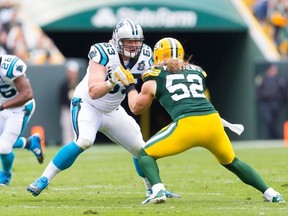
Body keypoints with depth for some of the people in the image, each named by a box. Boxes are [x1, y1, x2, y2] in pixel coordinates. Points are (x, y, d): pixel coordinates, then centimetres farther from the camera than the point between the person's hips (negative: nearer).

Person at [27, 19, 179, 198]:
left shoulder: (144, 56, -11)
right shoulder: (104, 54, -28)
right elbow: (93, 92, -35)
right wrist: (112, 82, -52)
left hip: (112, 110, 6)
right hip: (87, 104, -6)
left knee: (140, 148, 5)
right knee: (85, 141, -31)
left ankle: (152, 188, 28)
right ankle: (43, 180, -24)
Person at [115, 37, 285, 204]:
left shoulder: (154, 78, 15)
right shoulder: (197, 71, 24)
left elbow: (136, 108, 28)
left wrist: (130, 86, 45)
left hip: (186, 124, -4)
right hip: (213, 121, 4)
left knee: (145, 154, 13)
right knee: (231, 161, 28)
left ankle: (158, 190, -13)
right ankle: (270, 193, 19)